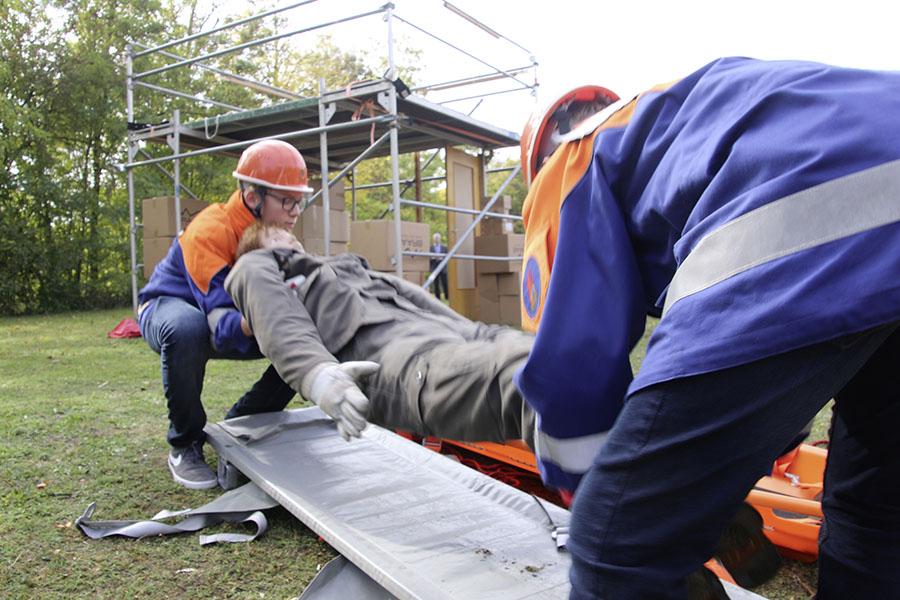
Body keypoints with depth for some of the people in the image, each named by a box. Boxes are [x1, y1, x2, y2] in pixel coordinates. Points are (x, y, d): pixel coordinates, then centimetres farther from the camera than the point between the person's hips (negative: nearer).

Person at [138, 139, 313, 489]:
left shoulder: (277, 235, -8)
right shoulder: (210, 232, -30)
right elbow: (223, 325, -39)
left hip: (236, 314, 6)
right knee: (187, 330, -42)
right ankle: (184, 446, -18)